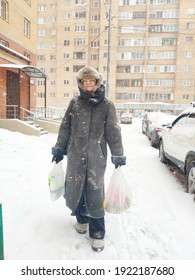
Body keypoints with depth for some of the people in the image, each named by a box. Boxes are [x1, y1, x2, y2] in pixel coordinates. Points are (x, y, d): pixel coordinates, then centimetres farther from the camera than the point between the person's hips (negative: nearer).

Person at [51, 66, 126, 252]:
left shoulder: (106, 105, 0)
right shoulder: (74, 103, 7)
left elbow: (113, 132, -2)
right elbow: (65, 127, 10)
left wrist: (118, 155, -3)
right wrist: (59, 149, 10)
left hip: (96, 156, -2)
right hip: (75, 155, 3)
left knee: (95, 192, 0)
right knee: (74, 187, 9)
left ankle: (97, 233, 16)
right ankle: (81, 218, 36)